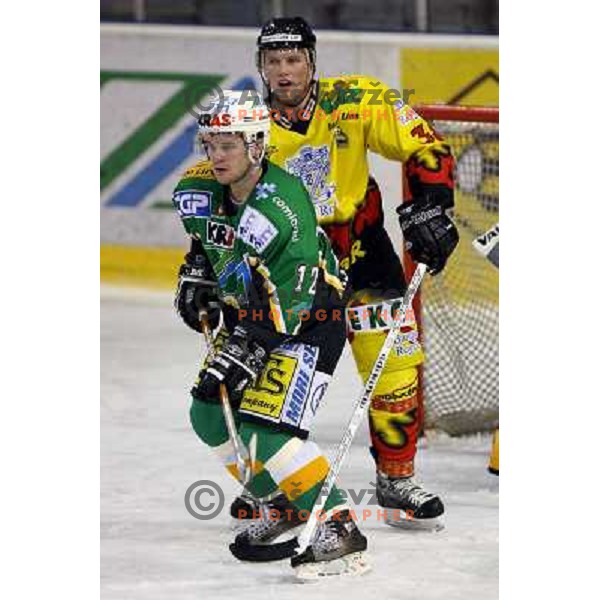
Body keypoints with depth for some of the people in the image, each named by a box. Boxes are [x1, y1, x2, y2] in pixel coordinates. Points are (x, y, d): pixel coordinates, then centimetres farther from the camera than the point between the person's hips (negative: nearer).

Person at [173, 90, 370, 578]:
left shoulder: (284, 206, -30)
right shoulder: (199, 190, -6)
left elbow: (287, 300, -30)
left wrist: (246, 351, -32)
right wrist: (196, 275, 6)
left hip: (309, 320, -9)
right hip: (248, 315, 9)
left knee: (266, 428, -21)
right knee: (210, 414, 6)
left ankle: (341, 530, -17)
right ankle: (282, 506, 23)